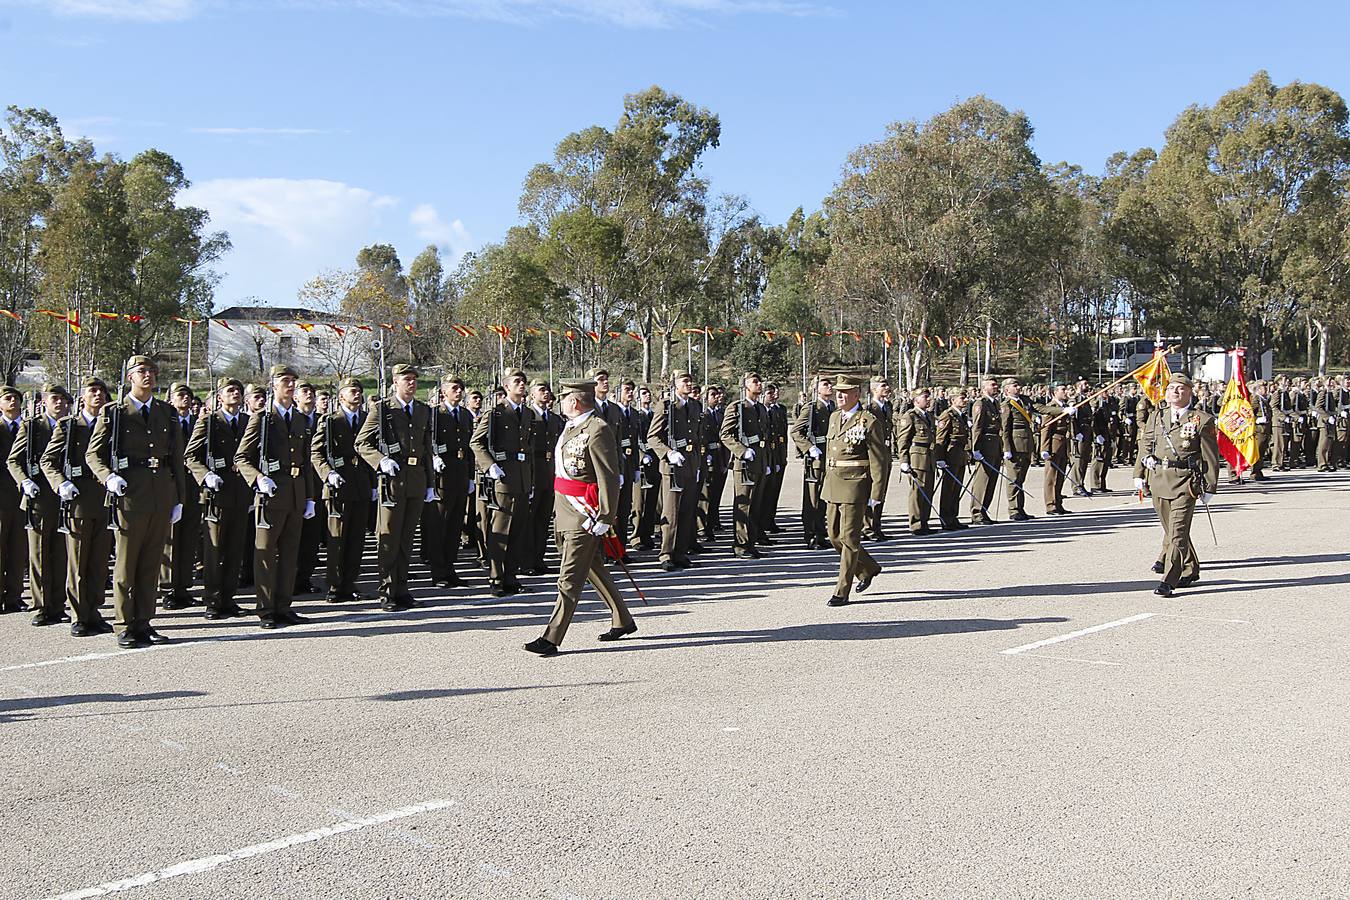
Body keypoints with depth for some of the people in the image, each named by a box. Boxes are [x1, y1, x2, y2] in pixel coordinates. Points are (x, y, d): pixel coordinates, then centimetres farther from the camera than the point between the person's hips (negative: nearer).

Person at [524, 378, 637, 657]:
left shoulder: (598, 431, -17)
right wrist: (559, 507, 23)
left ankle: (551, 639, -4)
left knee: (570, 578, -6)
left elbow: (610, 478, -19)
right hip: (565, 509, 10)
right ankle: (623, 621, 33)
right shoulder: (571, 426, 13)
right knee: (594, 569, 19)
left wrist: (605, 519, -21)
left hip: (584, 515, -10)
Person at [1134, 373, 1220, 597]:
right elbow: (1145, 443, 18)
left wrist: (1209, 487, -3)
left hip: (1186, 481, -5)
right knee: (1170, 529, 15)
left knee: (1178, 531, -11)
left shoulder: (1202, 420, -2)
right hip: (1159, 478, 6)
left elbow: (1210, 456, -1)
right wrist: (1140, 473, 10)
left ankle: (1169, 581, -11)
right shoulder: (1157, 417, 11)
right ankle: (1190, 570, 34)